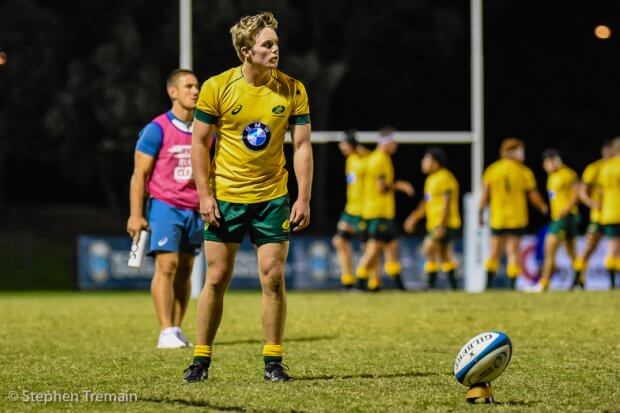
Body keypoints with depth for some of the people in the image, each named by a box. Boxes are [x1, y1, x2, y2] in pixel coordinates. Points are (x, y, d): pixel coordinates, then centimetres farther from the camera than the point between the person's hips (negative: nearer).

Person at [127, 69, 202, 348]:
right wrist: (136, 215, -12)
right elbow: (140, 174, -7)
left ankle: (177, 329, 11)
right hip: (164, 206, -5)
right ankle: (166, 332, -14)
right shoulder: (157, 129, -7)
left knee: (185, 270, 6)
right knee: (167, 265, -12)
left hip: (195, 209, 5)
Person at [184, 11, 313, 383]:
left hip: (273, 197, 1)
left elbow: (302, 146, 0)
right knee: (217, 279, 1)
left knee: (274, 277, -4)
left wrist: (304, 199, -6)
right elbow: (200, 143, -2)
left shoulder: (292, 90, -4)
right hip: (225, 197, -1)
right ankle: (202, 359, 12)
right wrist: (205, 195, -8)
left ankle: (274, 361, 6)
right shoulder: (217, 87, -8)